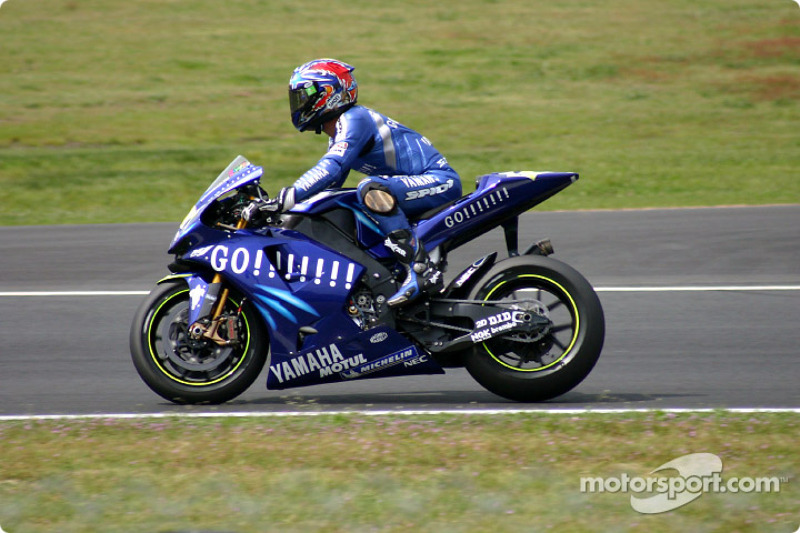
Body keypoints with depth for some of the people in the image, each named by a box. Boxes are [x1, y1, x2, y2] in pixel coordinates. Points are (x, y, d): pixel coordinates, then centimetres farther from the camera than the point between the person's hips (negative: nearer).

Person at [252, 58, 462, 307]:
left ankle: (421, 269, -34)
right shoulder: (339, 132, 16)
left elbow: (331, 168, -30)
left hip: (439, 180, -11)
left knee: (371, 190, -35)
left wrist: (289, 197, -36)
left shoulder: (354, 119, -15)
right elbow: (329, 184, 22)